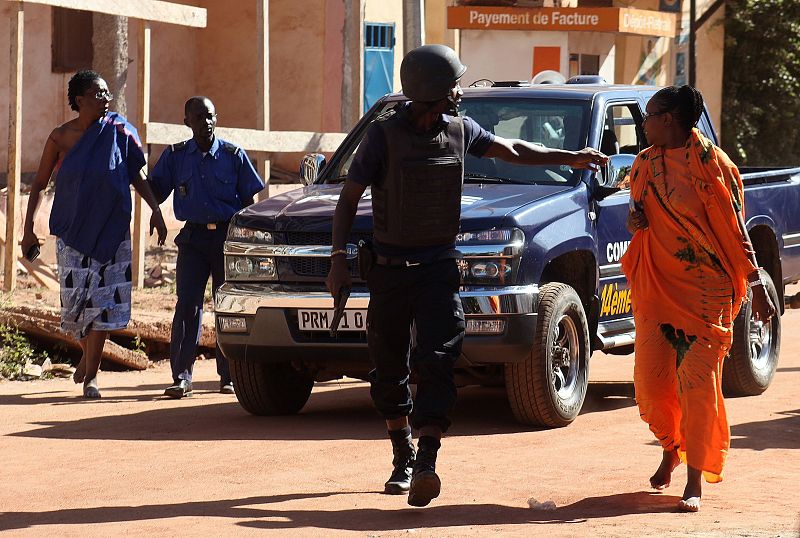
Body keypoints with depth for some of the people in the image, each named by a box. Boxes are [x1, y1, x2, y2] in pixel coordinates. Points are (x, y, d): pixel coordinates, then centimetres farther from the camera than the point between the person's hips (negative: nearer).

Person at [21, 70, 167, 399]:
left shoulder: (118, 132, -2)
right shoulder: (61, 137, -3)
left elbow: (135, 175, 10)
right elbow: (39, 183, 6)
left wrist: (155, 210, 0)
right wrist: (28, 229, 0)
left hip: (111, 231, 0)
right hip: (72, 231, 0)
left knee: (102, 301, -5)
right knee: (75, 298, -2)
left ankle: (91, 375, 1)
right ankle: (88, 352, 28)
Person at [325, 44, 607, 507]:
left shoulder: (460, 130, 4)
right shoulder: (384, 135, -8)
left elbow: (511, 151, 20)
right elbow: (349, 199, -3)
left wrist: (570, 159, 20)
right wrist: (339, 257, -10)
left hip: (439, 265, 2)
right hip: (390, 267, -2)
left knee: (438, 361, -15)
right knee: (390, 368, 6)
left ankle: (426, 462, -24)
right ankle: (403, 460, 23)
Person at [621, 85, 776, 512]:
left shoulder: (710, 163, -8)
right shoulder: (646, 164, 9)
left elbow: (735, 230, -8)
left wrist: (758, 288, -10)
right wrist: (634, 220, -1)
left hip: (704, 289, -5)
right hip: (655, 285, 5)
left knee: (698, 381, -7)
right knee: (650, 378, 3)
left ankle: (695, 480, 0)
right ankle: (671, 450, 30)